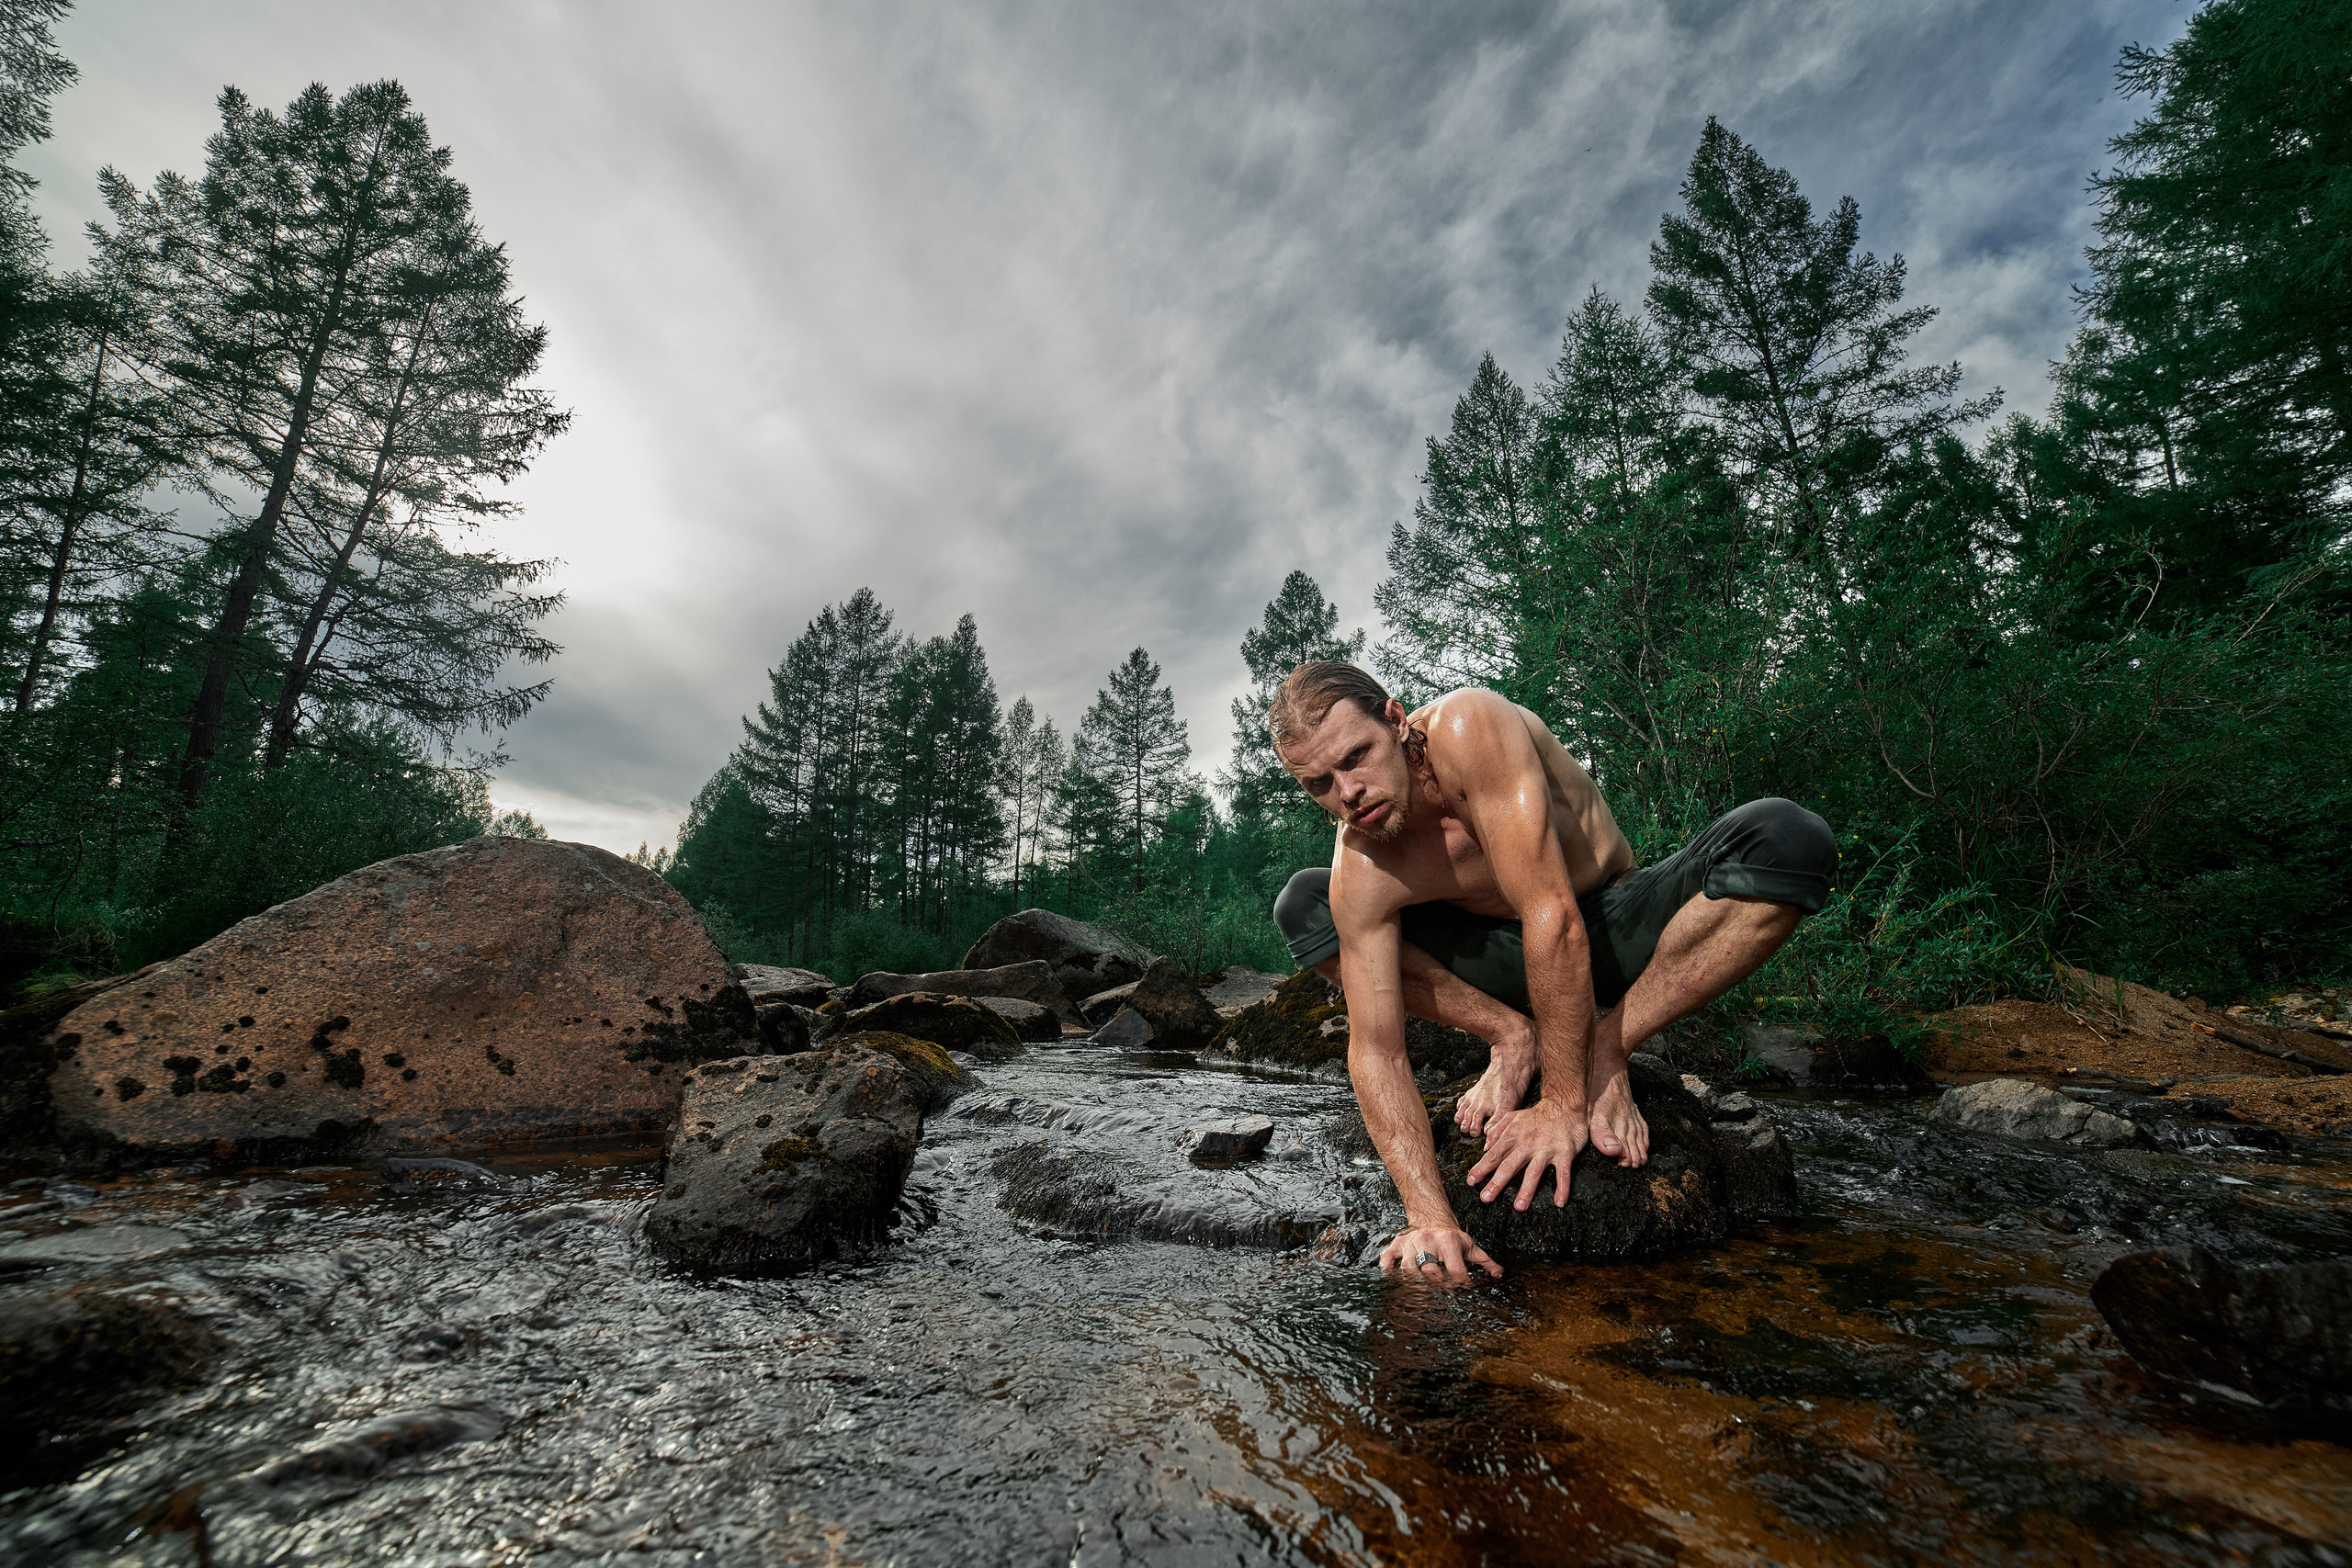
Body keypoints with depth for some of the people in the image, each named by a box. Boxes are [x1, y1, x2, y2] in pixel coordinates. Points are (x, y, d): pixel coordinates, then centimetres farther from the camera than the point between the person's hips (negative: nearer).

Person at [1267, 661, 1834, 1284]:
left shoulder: (1469, 727, -33)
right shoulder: (1357, 878, -22)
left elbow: (1555, 917, -35)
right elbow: (1375, 1049, -23)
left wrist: (1562, 1103, -30)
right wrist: (1429, 1215, -32)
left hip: (1618, 929, -1)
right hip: (1513, 961, 2)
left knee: (1791, 837, -29)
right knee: (1301, 910, -14)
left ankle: (1607, 1049, -19)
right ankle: (1511, 1034, -7)